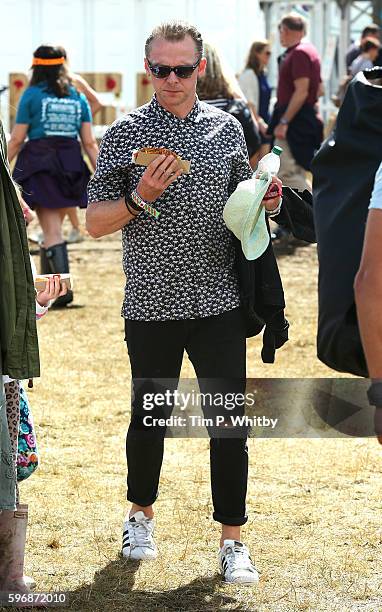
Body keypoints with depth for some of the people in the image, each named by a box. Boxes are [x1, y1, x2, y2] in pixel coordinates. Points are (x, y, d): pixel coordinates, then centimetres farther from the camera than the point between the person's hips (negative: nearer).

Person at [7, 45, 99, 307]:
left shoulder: (32, 95, -2)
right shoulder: (78, 97, 9)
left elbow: (17, 139, -3)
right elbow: (89, 142, 3)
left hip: (41, 163, -4)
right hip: (71, 165, 4)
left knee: (52, 230, -3)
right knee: (53, 227, 16)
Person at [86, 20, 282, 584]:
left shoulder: (226, 128, 6)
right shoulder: (125, 135, -2)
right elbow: (95, 223, -3)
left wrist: (263, 203, -3)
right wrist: (142, 197, -19)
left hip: (218, 304, 2)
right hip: (151, 304, -1)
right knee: (150, 416, 11)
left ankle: (232, 541, 6)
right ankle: (141, 516, 34)